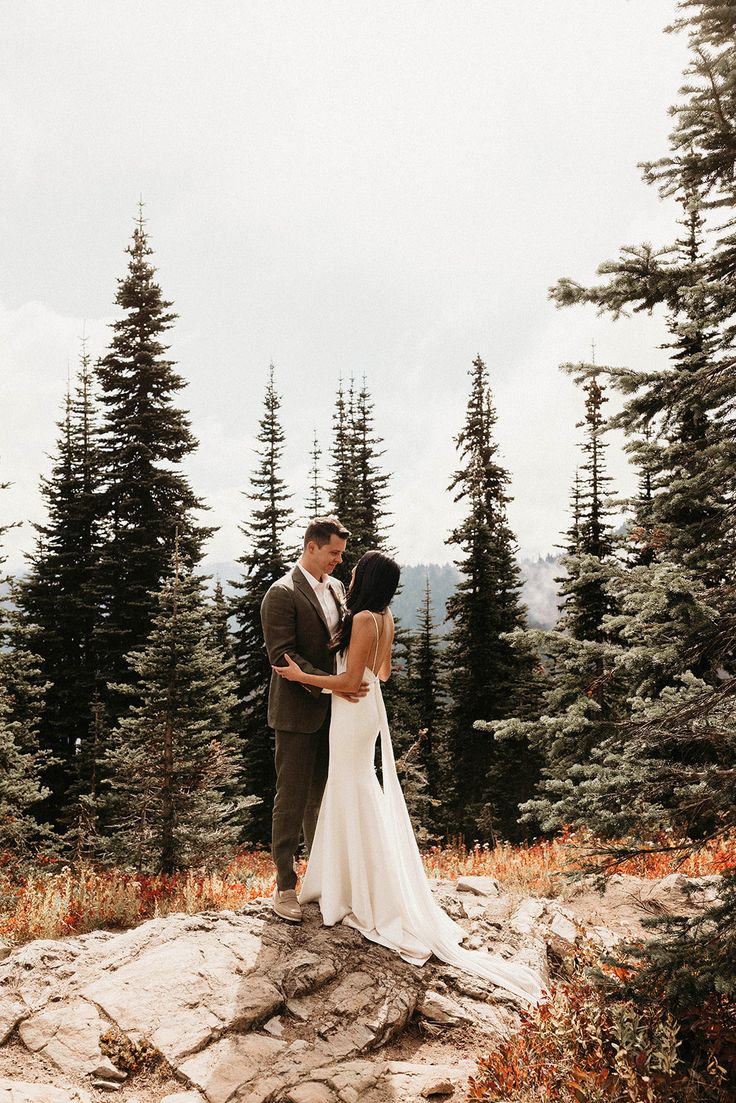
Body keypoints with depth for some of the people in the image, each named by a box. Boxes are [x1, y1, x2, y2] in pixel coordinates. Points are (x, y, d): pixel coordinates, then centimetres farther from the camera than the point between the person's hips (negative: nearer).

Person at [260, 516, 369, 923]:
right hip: (297, 711, -7)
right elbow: (281, 654, -19)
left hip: (332, 710, 7)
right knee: (292, 799, 0)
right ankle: (284, 886, 10)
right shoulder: (282, 594, -12)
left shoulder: (336, 588, 11)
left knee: (322, 797, 14)